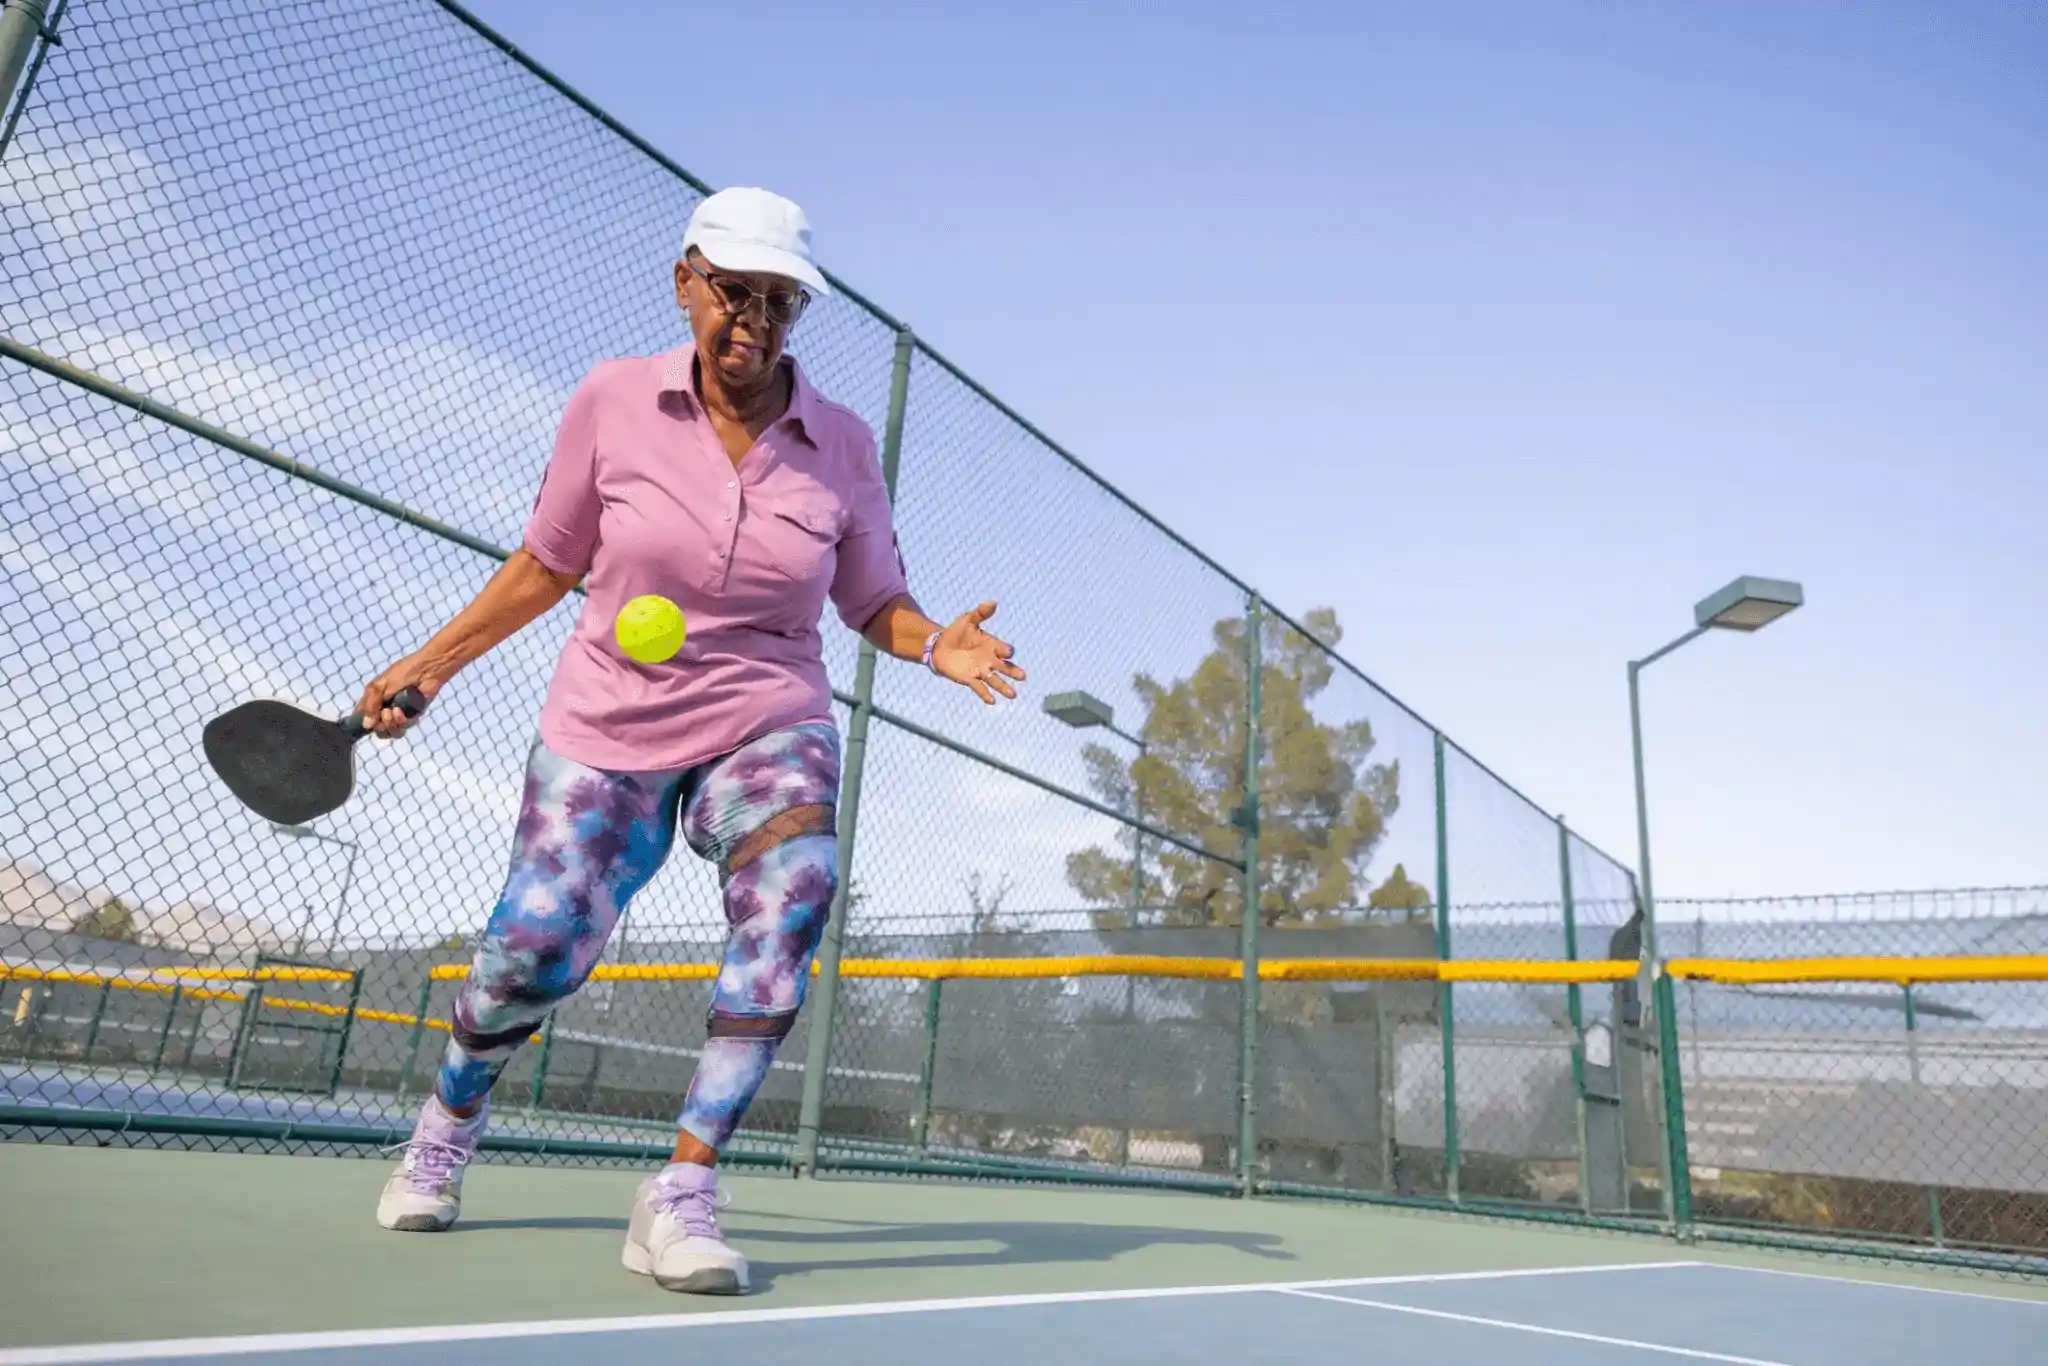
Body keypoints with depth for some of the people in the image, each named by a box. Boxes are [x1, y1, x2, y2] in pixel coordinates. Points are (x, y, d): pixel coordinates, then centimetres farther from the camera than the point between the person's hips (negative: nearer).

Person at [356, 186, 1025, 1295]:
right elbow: (547, 563, 8)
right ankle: (447, 1121, 30)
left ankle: (681, 1198, -18)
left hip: (768, 726, 0)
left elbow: (875, 602, 7)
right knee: (532, 956, -8)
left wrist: (937, 644, -14)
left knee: (792, 892, -30)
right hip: (606, 729, 0)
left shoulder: (842, 446, -2)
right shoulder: (611, 401, -3)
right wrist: (429, 664, 8)